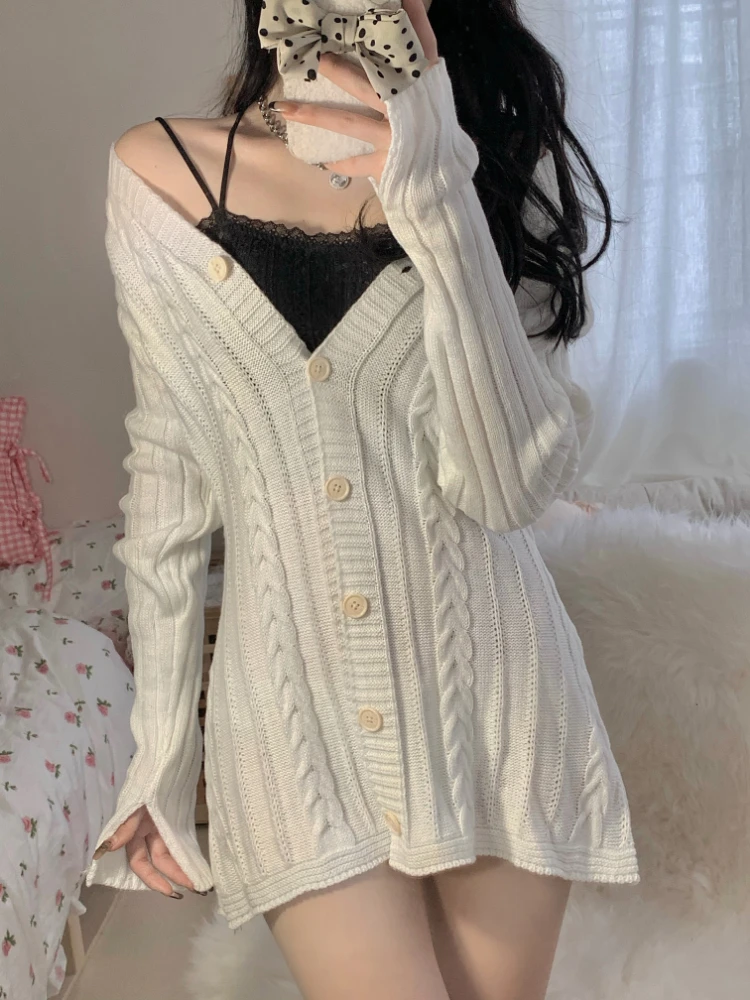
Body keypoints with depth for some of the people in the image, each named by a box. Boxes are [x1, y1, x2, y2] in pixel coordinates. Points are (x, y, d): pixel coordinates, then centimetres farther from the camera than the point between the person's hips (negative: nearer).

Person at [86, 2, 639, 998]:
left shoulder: (503, 162, -2)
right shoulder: (157, 173, -3)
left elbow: (517, 484, -14)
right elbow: (169, 477, 3)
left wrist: (438, 204, -24)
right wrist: (161, 749, 5)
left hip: (493, 694, 1)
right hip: (293, 705, 0)